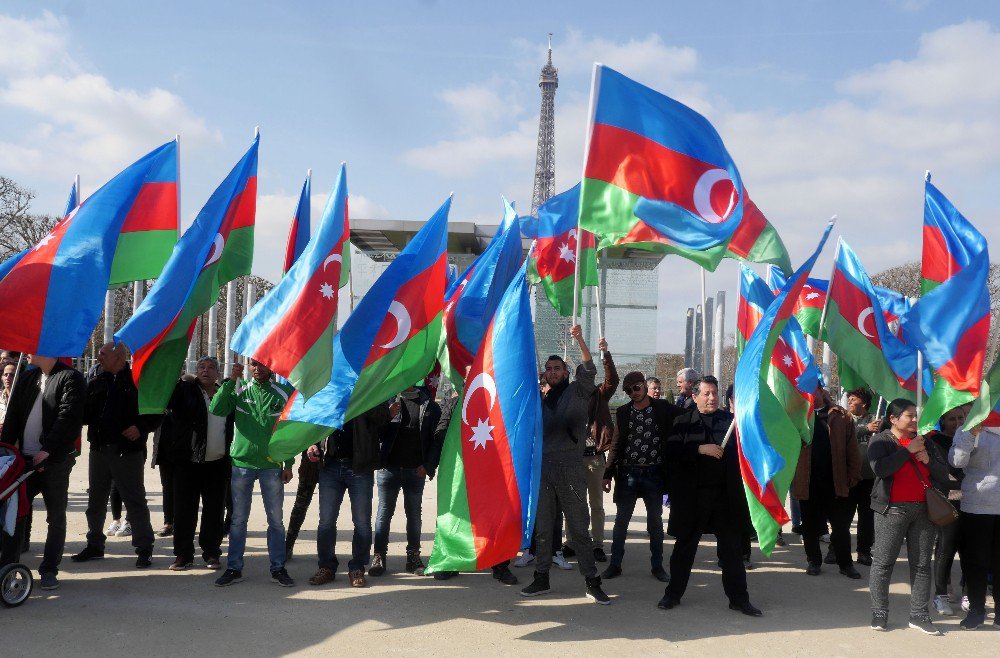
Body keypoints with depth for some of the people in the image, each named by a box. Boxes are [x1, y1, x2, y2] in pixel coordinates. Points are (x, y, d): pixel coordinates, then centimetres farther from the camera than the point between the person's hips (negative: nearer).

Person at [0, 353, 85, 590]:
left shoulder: (70, 378, -7)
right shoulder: (27, 378, 13)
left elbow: (67, 416, -16)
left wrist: (47, 449, -22)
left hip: (55, 461, -6)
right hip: (25, 459, 6)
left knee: (56, 518, 5)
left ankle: (49, 570, 14)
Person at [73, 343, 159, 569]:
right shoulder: (96, 383, 12)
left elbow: (157, 412, -4)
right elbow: (85, 414, 11)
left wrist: (141, 428, -18)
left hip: (128, 451, -6)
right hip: (99, 449, 6)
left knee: (135, 501, -1)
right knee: (96, 500, 15)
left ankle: (144, 549, 8)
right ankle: (94, 545, 29)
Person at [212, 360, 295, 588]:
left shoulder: (283, 393, 1)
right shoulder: (239, 391, 2)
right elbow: (216, 409, -12)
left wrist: (289, 464, 0)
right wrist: (230, 380, -15)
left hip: (272, 466, 0)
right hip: (241, 463, 1)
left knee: (276, 520, 5)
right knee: (238, 520, 8)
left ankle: (278, 568, 14)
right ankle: (234, 568, 17)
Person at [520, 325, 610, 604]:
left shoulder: (577, 392, 4)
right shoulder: (541, 399, 14)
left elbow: (588, 371, -14)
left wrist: (580, 340, -25)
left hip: (569, 469, -3)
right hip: (543, 468, 4)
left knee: (579, 528, -1)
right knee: (542, 527, 9)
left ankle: (592, 582, 5)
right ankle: (541, 578, 19)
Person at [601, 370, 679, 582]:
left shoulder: (663, 408, 0)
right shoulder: (623, 412, 6)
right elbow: (616, 445, 9)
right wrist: (608, 473, 6)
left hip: (654, 474, -1)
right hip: (628, 473, 2)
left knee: (655, 521, 8)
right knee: (621, 520, 7)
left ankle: (657, 565, 19)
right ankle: (615, 564, 16)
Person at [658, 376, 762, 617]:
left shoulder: (730, 420, 6)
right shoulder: (683, 422, 1)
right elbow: (672, 452, -10)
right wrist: (700, 449, -18)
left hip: (725, 495, 2)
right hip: (692, 495, -1)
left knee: (731, 547, 9)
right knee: (685, 545, 10)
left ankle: (738, 598, 20)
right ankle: (673, 593, 23)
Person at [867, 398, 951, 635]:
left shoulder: (924, 441, 17)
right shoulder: (881, 440, 1)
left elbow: (943, 476, 14)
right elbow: (879, 468, -18)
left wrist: (927, 460, -5)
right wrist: (908, 450, -13)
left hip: (924, 509, 5)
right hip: (892, 509, -5)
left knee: (922, 564, 5)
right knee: (883, 562, -3)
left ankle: (919, 615, 12)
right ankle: (879, 614, 5)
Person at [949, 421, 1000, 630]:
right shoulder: (968, 431, 1)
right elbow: (956, 461, -14)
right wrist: (971, 434, -25)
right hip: (976, 507, -2)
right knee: (975, 560, 4)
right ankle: (976, 610, 14)